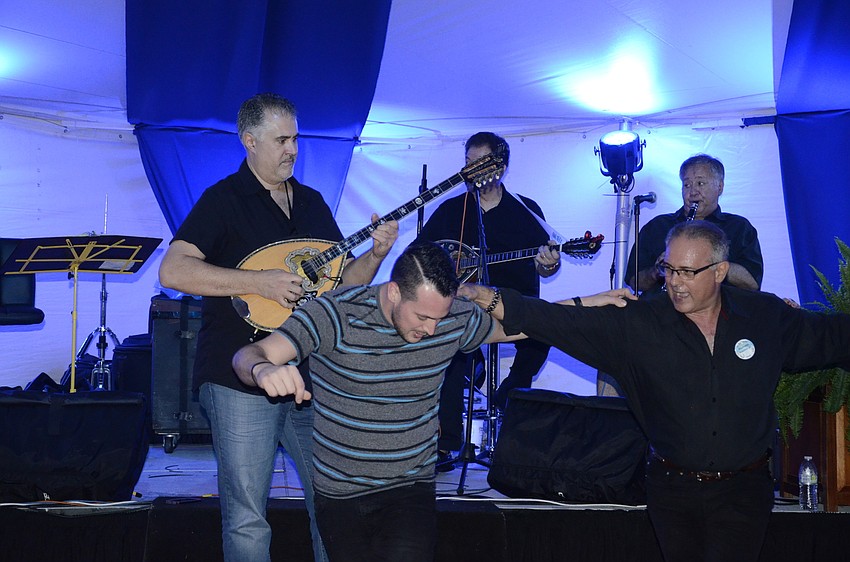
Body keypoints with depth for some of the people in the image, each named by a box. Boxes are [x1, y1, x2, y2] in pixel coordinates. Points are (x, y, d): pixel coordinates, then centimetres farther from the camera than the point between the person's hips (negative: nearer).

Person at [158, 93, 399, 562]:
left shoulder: (312, 202, 14)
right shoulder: (224, 199, -5)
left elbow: (342, 281, 17)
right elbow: (173, 271, -18)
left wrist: (375, 254, -4)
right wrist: (261, 282, -22)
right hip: (241, 379, -6)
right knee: (247, 521, -1)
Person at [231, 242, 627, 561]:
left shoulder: (453, 318, -7)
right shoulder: (337, 314, -19)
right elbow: (248, 355, -27)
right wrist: (263, 368, -51)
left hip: (410, 489, 1)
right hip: (339, 493, -1)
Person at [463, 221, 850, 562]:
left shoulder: (767, 316, -1)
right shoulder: (638, 324, -6)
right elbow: (566, 322, -13)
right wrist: (493, 301, -23)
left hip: (742, 490, -1)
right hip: (672, 489, 1)